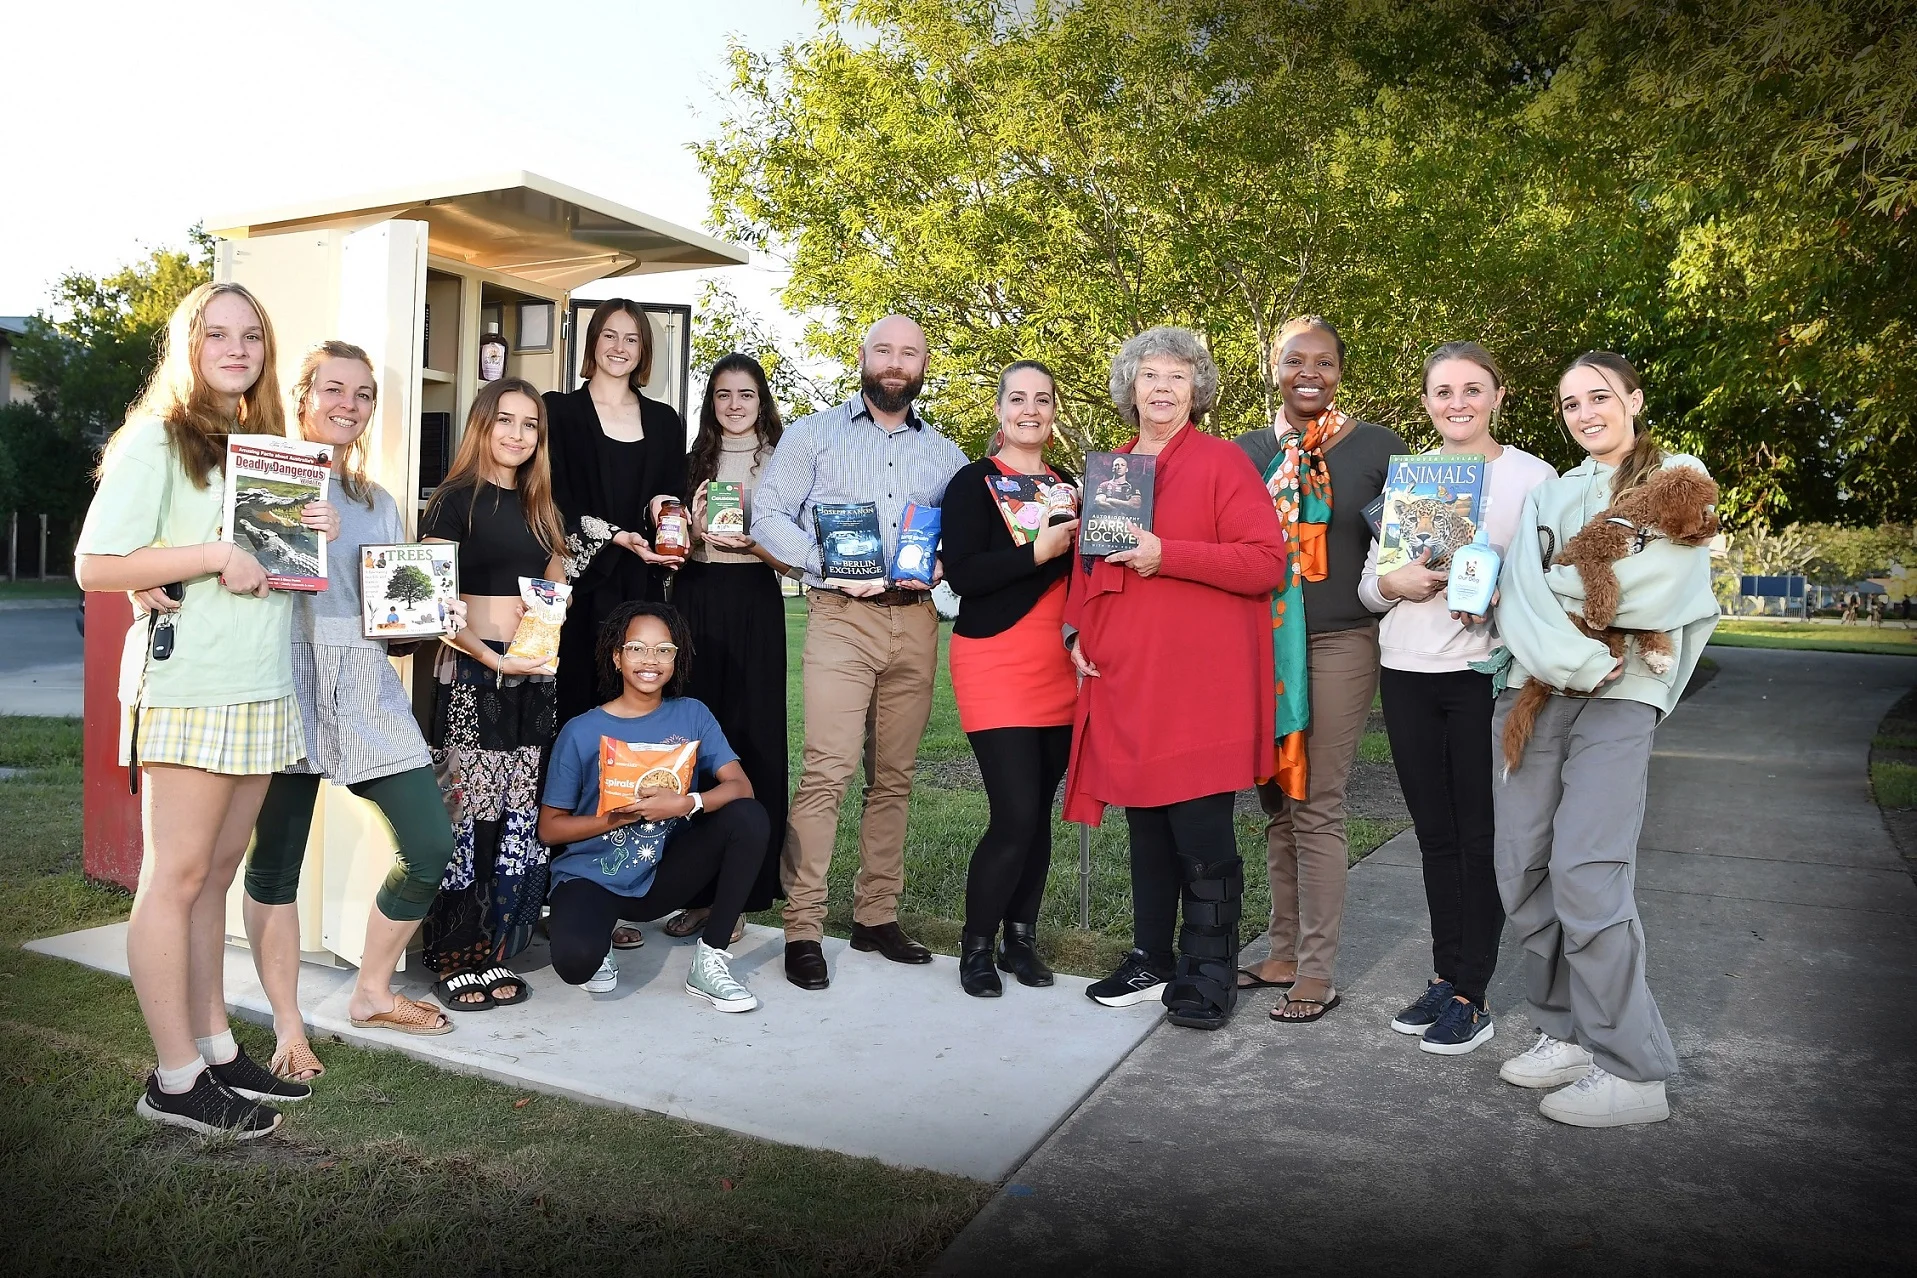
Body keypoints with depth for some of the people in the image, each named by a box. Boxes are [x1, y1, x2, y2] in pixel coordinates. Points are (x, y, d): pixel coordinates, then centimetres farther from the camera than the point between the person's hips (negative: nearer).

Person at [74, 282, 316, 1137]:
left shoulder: (265, 444, 18)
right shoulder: (156, 440, -4)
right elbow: (94, 567, -10)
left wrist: (303, 532, 5)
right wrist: (216, 556, -17)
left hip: (262, 685, 7)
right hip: (189, 684, -7)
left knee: (217, 873, 11)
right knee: (177, 875, -2)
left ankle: (214, 1044, 19)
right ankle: (175, 1080, 4)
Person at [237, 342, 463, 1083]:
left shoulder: (377, 503, 19)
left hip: (368, 688, 5)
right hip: (288, 677, -4)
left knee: (431, 844, -2)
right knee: (276, 859, -1)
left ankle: (372, 993, 20)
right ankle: (288, 1026, 17)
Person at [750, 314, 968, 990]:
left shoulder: (945, 453, 17)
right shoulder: (814, 434, 9)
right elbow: (768, 513, 2)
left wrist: (944, 562, -4)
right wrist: (828, 562, -12)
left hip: (915, 621, 4)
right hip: (841, 617, -3)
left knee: (894, 776, 7)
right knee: (827, 771, -12)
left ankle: (877, 914, 18)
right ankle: (803, 928, -6)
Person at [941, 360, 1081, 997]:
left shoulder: (1068, 486, 16)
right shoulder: (973, 483, -2)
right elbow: (962, 574, -13)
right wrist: (1037, 551, -19)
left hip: (1059, 668, 6)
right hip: (996, 664, -6)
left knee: (1039, 810, 7)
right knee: (1016, 814, -11)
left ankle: (1021, 936, 22)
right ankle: (976, 945, 8)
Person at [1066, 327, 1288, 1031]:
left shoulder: (1222, 461, -2)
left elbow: (1267, 562, -10)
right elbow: (1089, 562, 23)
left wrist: (1167, 556, -18)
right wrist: (1080, 633, 8)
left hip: (1199, 682, -5)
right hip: (1123, 680, 6)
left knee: (1201, 834, -1)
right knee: (1146, 826, 12)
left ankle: (1209, 974, 13)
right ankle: (1150, 960, 25)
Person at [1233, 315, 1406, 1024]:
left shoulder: (1377, 446, 1)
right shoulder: (1250, 449, 11)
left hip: (1339, 644, -4)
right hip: (1263, 641, 4)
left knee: (1316, 808, -4)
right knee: (1277, 802, 10)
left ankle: (1317, 974, 6)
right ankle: (1284, 953, 22)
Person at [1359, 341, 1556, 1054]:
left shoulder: (1533, 476, 0)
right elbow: (1368, 583, 11)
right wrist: (1394, 583, -11)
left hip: (1487, 675, -4)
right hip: (1407, 674, 4)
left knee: (1480, 837, 1)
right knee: (1434, 833, 11)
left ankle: (1470, 997, 10)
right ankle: (1447, 978, 22)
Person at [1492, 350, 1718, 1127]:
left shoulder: (1679, 479, 9)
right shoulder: (1549, 495, 19)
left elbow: (1655, 592, -8)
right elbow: (1517, 601, 2)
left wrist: (1553, 586, -1)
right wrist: (1578, 661, -13)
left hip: (1620, 697, -5)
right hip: (1533, 691, 5)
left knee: (1586, 875, -13)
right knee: (1522, 873, 2)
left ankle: (1634, 1071, -2)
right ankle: (1568, 1035, 17)